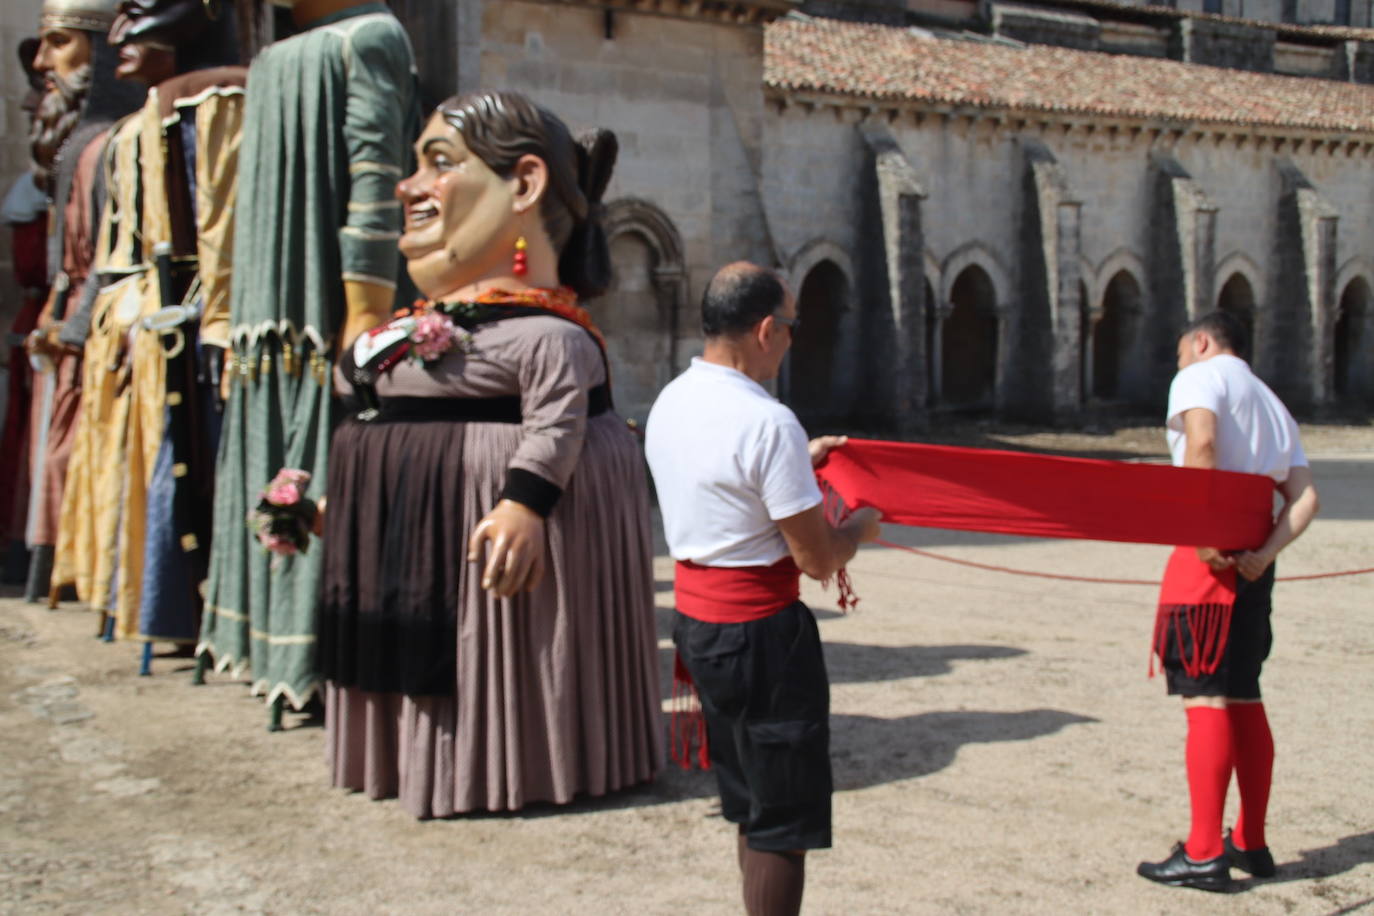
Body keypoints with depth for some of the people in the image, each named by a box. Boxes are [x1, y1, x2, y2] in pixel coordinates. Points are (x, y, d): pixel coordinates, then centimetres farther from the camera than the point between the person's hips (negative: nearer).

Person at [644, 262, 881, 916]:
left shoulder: (669, 402, 6)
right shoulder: (768, 422, -21)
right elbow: (818, 561, -17)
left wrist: (799, 461, 23)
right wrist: (861, 526, 3)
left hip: (693, 619, 9)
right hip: (761, 633, -9)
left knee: (749, 801, 21)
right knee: (783, 819, 3)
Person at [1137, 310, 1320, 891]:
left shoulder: (1200, 375, 1)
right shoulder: (1273, 405, 23)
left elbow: (1201, 441, -22)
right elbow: (1305, 498, 8)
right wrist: (1266, 551, -6)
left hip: (1209, 557, -8)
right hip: (1253, 559, 8)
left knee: (1205, 697, -8)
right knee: (1243, 699, 15)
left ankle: (1204, 854, -8)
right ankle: (1251, 843, 22)